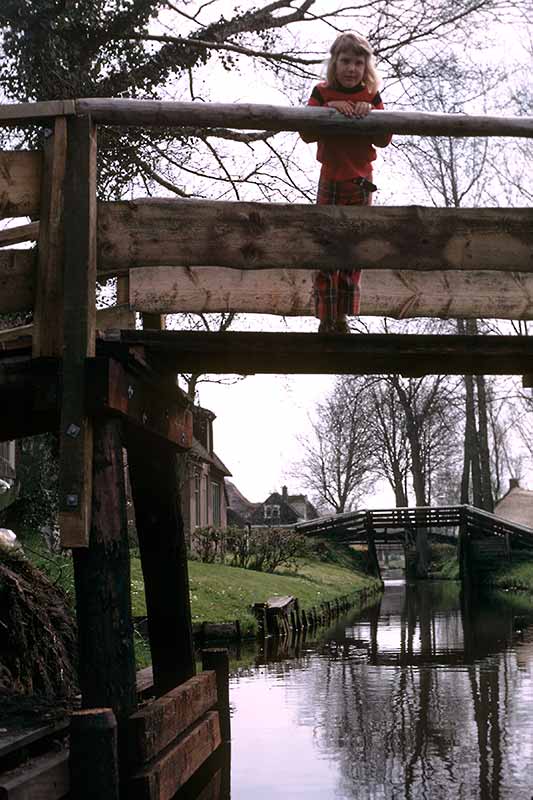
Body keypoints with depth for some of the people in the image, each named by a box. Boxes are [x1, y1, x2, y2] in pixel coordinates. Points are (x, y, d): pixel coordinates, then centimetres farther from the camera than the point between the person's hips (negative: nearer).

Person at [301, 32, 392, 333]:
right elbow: (306, 134, -11)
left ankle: (342, 318, 14)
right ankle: (326, 320, -2)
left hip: (361, 181, 2)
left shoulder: (371, 96, 3)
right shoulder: (322, 93, -1)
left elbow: (383, 140, -5)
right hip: (331, 180, -1)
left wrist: (369, 113, -21)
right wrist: (328, 109, -25)